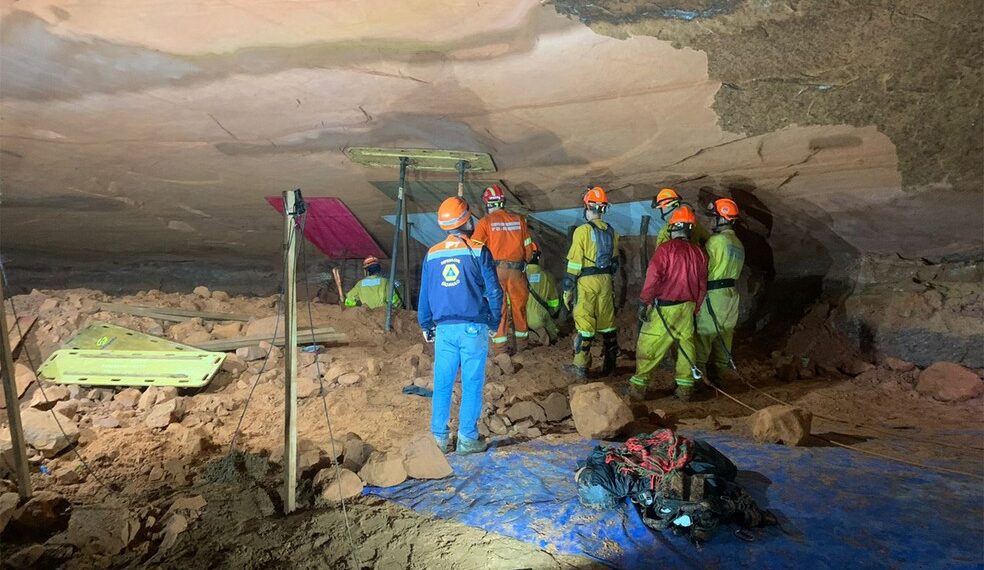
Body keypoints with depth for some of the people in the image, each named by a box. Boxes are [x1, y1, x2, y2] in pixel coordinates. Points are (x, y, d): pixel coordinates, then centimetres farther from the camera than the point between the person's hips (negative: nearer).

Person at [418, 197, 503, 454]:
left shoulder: (432, 254, 5)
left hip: (444, 328, 3)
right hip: (473, 327, -3)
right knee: (472, 384, 5)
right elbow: (493, 291, -5)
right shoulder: (478, 251, -6)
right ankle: (467, 438, 11)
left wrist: (426, 326, 22)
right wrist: (495, 320, 9)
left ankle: (440, 438, 17)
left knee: (442, 384, 10)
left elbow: (424, 295, 11)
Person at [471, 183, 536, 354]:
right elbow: (528, 247, 8)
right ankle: (521, 341, 29)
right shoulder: (519, 220, 6)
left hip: (495, 269, -3)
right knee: (519, 305, 15)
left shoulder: (485, 222, -4)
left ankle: (500, 346, 10)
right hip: (516, 269, 3)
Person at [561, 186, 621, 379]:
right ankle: (610, 363, 22)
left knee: (584, 324, -1)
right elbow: (615, 261, 14)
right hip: (606, 281, 6)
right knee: (607, 322, 13)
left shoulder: (582, 231, -11)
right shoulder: (611, 231, 7)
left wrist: (567, 289, -7)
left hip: (586, 282, -6)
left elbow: (574, 264, -13)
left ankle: (581, 367, 5)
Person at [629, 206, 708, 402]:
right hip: (687, 307, 5)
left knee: (648, 347, 1)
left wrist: (643, 303, -10)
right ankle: (685, 388, 16)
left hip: (665, 307, -5)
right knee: (686, 345, 12)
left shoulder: (666, 248, -10)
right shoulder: (698, 253, 6)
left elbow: (653, 277, -16)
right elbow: (702, 285, 11)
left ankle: (638, 386, 4)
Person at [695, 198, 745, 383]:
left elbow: (703, 268, -12)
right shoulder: (738, 244, 12)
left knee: (704, 333, -4)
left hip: (713, 294, -8)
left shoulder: (716, 241, -14)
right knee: (725, 333, 12)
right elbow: (730, 269, 14)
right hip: (731, 293, 8)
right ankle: (720, 372, 20)